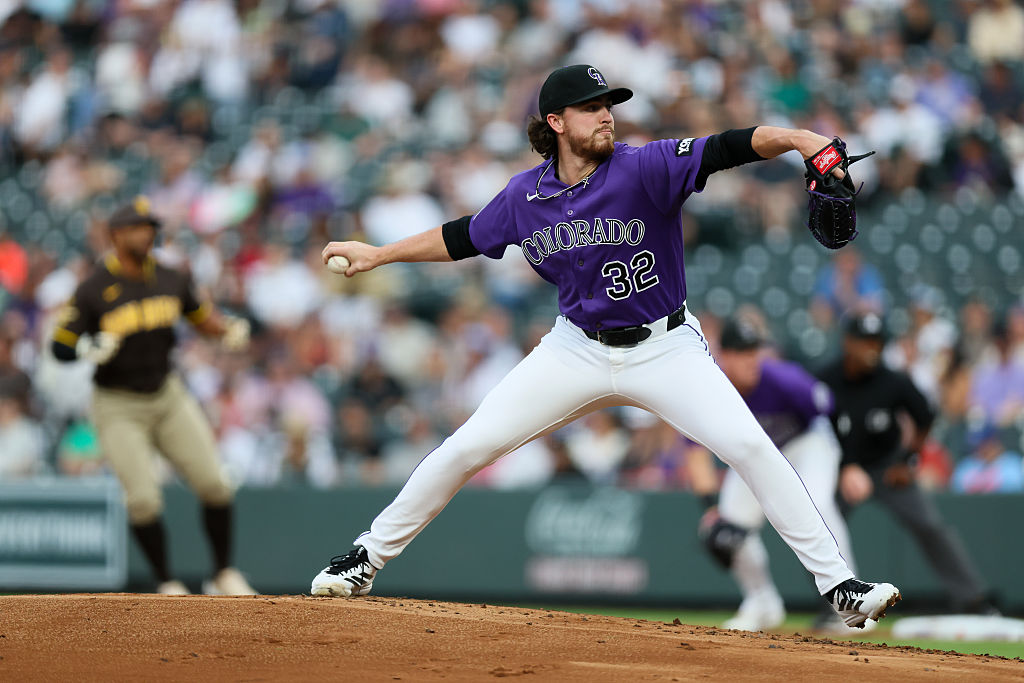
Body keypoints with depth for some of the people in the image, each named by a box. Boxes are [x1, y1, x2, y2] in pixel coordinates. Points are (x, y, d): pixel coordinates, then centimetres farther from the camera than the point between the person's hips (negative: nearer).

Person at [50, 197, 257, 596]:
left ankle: (224, 575, 13)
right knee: (143, 498, -13)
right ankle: (167, 583, 6)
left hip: (167, 395, 4)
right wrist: (92, 350, -33)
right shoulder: (93, 290, -13)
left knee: (214, 484, -3)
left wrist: (231, 329, -5)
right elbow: (61, 347, -12)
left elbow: (203, 318, 16)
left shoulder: (170, 280, 2)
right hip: (118, 407, -4)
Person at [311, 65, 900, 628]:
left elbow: (728, 149, -31)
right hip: (578, 348, 3)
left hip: (667, 347, -3)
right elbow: (466, 237, 15)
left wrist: (795, 139, -49)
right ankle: (369, 558, 15)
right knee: (467, 448, -2)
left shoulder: (645, 169, -17)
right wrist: (379, 255, 19)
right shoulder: (526, 195, -4)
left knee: (751, 447, -19)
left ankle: (837, 584, -12)